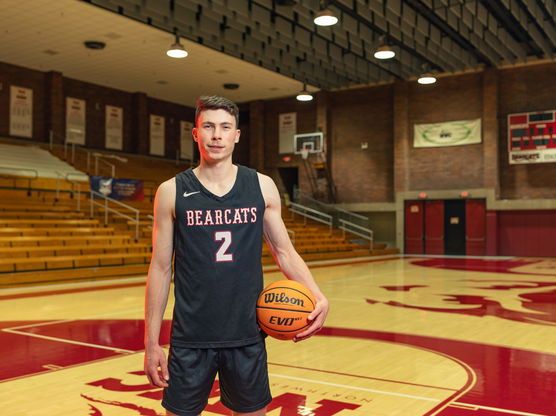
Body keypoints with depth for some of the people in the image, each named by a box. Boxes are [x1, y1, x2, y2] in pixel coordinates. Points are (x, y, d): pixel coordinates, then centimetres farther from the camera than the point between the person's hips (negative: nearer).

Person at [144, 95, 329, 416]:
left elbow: (285, 252, 7)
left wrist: (319, 297, -10)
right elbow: (161, 268, 1)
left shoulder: (262, 187, 2)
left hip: (247, 336, 1)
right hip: (190, 339, -1)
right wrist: (151, 342, 0)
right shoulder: (172, 191, -1)